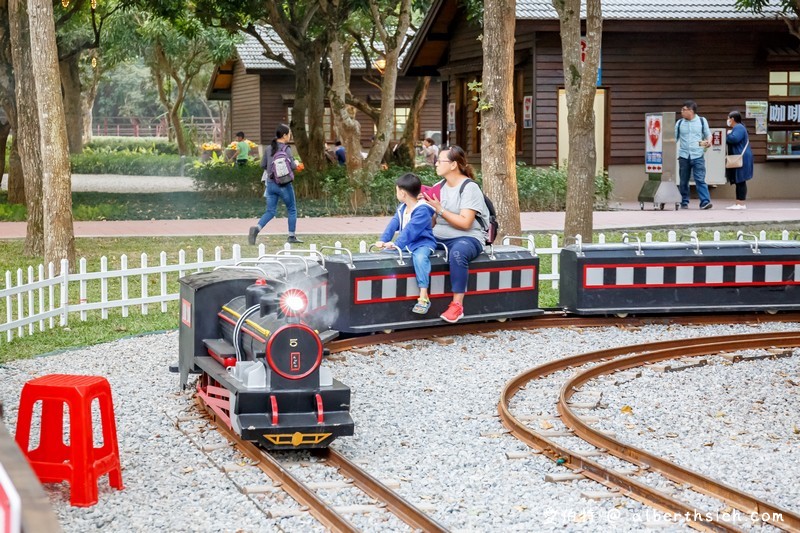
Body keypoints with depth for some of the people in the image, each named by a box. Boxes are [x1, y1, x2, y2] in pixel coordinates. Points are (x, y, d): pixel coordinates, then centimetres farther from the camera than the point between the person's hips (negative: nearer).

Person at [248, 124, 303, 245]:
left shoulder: (269, 148, 5)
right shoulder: (286, 149, -12)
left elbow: (263, 165, 9)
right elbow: (292, 166, -16)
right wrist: (296, 164, 6)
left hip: (271, 183, 5)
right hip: (284, 184, -5)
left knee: (270, 211, 7)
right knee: (292, 210, 12)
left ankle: (257, 228, -17)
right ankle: (291, 236, 16)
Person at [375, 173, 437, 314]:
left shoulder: (422, 210, -19)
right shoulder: (401, 209, 11)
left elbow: (410, 230, -27)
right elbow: (393, 225, 3)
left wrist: (397, 244, -33)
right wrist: (383, 240, -11)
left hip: (423, 244, -9)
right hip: (407, 245, 10)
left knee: (420, 256, -40)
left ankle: (423, 298, -42)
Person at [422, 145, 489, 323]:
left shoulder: (469, 188, -8)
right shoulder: (440, 187, 13)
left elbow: (465, 223, -18)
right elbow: (432, 222, 13)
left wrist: (440, 210, -17)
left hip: (467, 238, -7)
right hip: (438, 238, 7)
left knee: (458, 252, -40)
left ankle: (457, 304, -35)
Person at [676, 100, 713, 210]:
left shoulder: (702, 121, 5)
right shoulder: (679, 123, 9)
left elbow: (708, 134, 10)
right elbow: (674, 138, 12)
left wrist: (708, 141, -11)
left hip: (698, 156, -3)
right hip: (684, 156, 3)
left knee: (700, 179, -12)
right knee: (684, 181, 7)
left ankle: (705, 202, -17)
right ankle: (684, 202, 16)